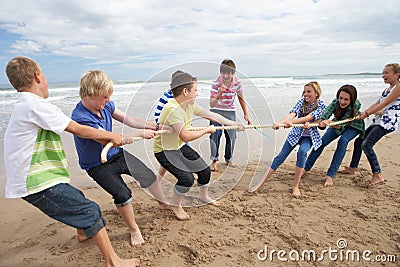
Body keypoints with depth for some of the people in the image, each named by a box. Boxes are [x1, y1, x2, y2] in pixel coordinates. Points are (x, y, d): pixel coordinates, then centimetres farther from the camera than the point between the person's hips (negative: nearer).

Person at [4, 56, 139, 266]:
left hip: (29, 178, 10)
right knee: (90, 211, -7)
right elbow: (78, 130, -16)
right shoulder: (36, 104, -18)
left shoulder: (24, 105, 14)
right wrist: (113, 136, -4)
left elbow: (69, 127, 16)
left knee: (77, 199, 26)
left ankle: (84, 231, 49)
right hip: (38, 184, -10)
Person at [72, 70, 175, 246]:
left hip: (117, 154, 7)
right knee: (122, 194, -21)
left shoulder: (105, 104, -8)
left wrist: (158, 127, -6)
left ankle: (164, 202, 32)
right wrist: (141, 133, -27)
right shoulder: (80, 117, -30)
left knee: (147, 174, 3)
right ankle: (134, 230, 6)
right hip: (98, 165, -6)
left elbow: (128, 119, -1)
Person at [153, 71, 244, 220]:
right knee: (187, 178, -22)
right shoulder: (172, 109, -31)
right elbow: (186, 136, -34)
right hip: (165, 151, -8)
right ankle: (175, 205, 9)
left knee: (205, 170, 11)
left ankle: (204, 196, 40)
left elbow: (211, 115, 3)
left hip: (180, 147, 8)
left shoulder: (189, 105, -4)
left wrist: (235, 125, 6)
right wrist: (207, 130, -20)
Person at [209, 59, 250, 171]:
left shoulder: (237, 82, -12)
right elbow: (211, 104, -25)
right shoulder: (216, 83, -20)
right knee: (215, 135, -13)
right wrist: (219, 95, -43)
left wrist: (246, 114, 5)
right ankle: (214, 160, 1)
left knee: (231, 136, 3)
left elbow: (241, 98, 4)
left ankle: (229, 159, 24)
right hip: (216, 111, -2)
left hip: (230, 112, 3)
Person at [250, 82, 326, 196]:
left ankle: (295, 185, -17)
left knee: (302, 152, -31)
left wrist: (291, 122, -49)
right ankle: (262, 182, 0)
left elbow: (307, 118, -32)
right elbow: (291, 114, -26)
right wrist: (279, 123, -45)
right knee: (281, 156, -6)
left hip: (309, 136, -2)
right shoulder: (301, 102, -8)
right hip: (296, 134, 2)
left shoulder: (321, 106, -15)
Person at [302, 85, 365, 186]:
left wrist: (329, 122, -59)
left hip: (353, 126, -3)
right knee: (322, 141, -9)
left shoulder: (356, 105, -36)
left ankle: (330, 175, -26)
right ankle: (305, 168, 5)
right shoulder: (335, 102, -30)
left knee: (343, 141, -29)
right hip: (338, 123, 3)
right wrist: (321, 123, -63)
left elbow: (342, 124, -39)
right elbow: (323, 117, -40)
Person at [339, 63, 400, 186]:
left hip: (388, 122, -10)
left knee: (366, 144, -21)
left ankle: (378, 175, -14)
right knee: (359, 142, 12)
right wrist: (363, 113, -2)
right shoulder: (387, 89, 19)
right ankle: (352, 168, 24)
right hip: (378, 121, 10)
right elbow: (376, 103, 11)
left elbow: (384, 104, -17)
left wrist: (367, 113, -18)